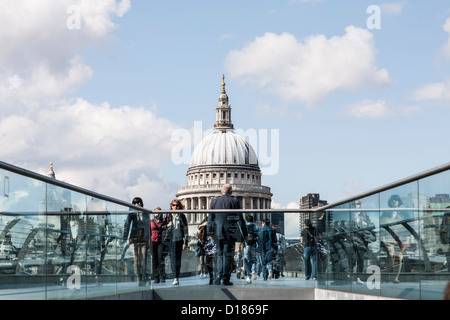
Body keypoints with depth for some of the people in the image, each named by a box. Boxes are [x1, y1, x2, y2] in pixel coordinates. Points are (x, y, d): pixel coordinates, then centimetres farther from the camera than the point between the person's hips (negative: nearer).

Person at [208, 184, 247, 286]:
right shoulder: (234, 202, -3)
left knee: (219, 254, 13)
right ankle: (225, 279, 4)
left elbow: (210, 218, 7)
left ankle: (218, 276, -2)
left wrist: (210, 232, 12)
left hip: (217, 232, 3)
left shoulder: (214, 201, 6)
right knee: (227, 255, 3)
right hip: (230, 232, -3)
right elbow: (240, 219, -3)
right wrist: (245, 234, 2)